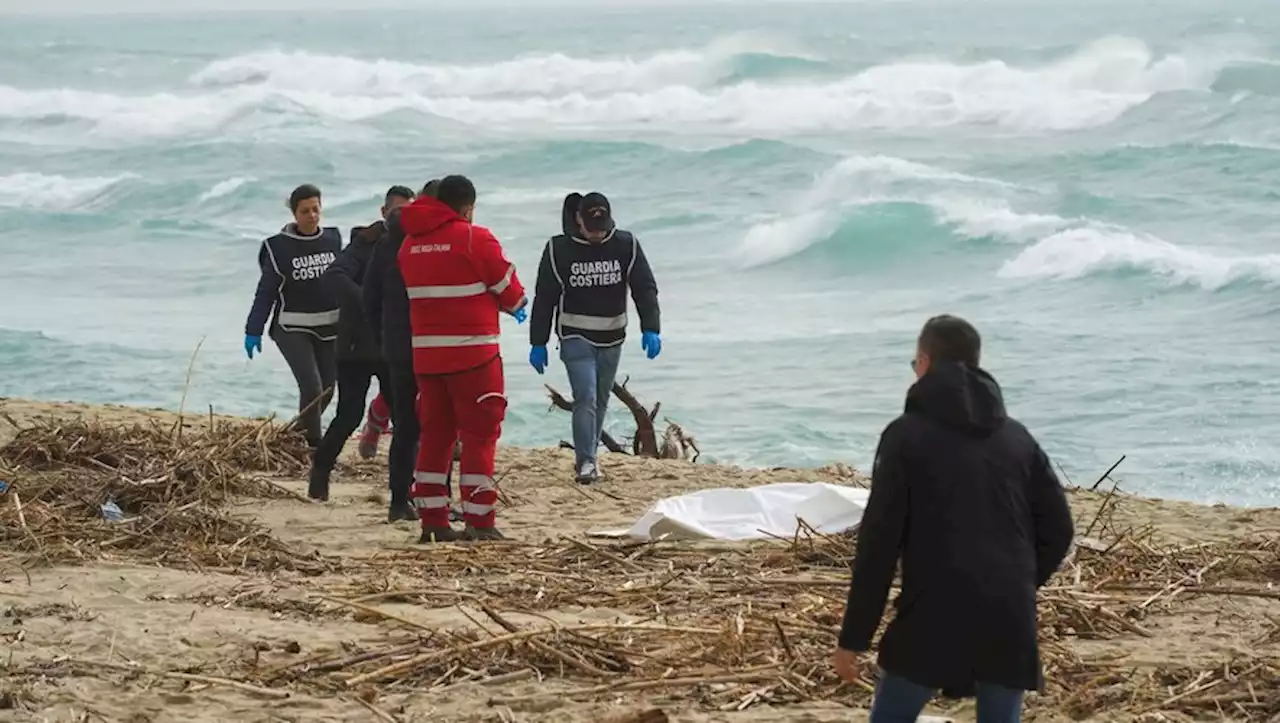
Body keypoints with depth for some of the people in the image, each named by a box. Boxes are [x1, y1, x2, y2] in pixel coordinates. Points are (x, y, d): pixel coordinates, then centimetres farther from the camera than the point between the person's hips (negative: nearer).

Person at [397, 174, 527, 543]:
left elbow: (419, 291, 12)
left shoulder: (410, 244, 7)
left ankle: (432, 520, 10)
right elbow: (512, 295, -3)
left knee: (434, 434, 12)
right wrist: (516, 303, 19)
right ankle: (478, 521, -4)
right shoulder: (475, 239, -10)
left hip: (426, 353, 6)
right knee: (480, 433, -1)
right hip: (472, 351, -6)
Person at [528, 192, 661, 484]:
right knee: (585, 398, -15)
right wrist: (538, 343, -4)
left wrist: (650, 329, -14)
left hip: (612, 338, 3)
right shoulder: (559, 249, -9)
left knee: (601, 401, 12)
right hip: (576, 338, -3)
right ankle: (586, 462, -12)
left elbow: (645, 289, -2)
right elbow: (544, 298, -3)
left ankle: (587, 455, 26)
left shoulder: (626, 245, -4)